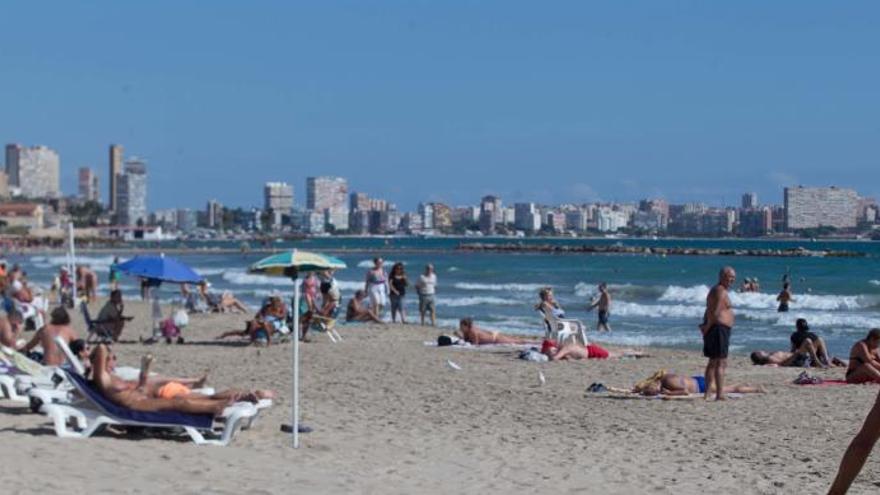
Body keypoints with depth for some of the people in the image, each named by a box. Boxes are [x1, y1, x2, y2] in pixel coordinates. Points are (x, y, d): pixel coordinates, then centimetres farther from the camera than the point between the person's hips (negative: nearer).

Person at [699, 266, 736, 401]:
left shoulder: (715, 290, 20)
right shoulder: (721, 291, -14)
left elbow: (709, 312, 19)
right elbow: (715, 313, -21)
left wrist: (706, 325, 6)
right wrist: (708, 326, -11)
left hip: (713, 329, 11)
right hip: (719, 328, -11)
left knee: (713, 362, 17)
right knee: (721, 363, -11)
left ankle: (708, 393, 22)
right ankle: (720, 394, -13)